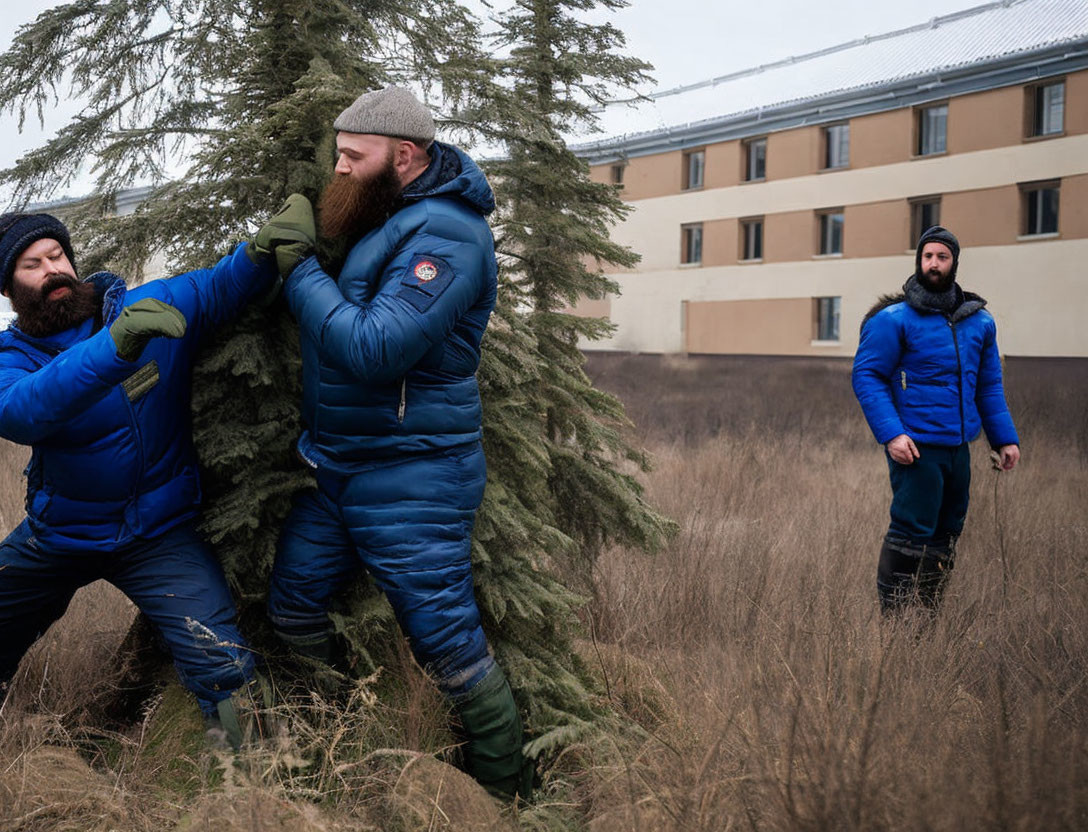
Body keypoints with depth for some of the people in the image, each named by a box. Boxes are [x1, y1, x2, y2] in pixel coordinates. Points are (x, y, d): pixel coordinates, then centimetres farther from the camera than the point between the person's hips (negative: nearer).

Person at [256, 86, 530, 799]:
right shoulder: (383, 216, 10)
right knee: (294, 608, 17)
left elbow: (373, 349, -28)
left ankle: (509, 787, 20)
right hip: (337, 466, 10)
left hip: (410, 481, -9)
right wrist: (287, 250, 2)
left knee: (447, 639, 0)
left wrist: (300, 267, -19)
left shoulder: (444, 235, -20)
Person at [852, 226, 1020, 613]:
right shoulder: (894, 318, -7)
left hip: (959, 447, 7)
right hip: (916, 447, -6)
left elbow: (989, 386, 17)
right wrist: (891, 434, -19)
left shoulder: (979, 320, 11)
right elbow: (866, 376, -9)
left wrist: (1005, 438, 10)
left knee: (946, 535, 13)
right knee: (912, 534, -9)